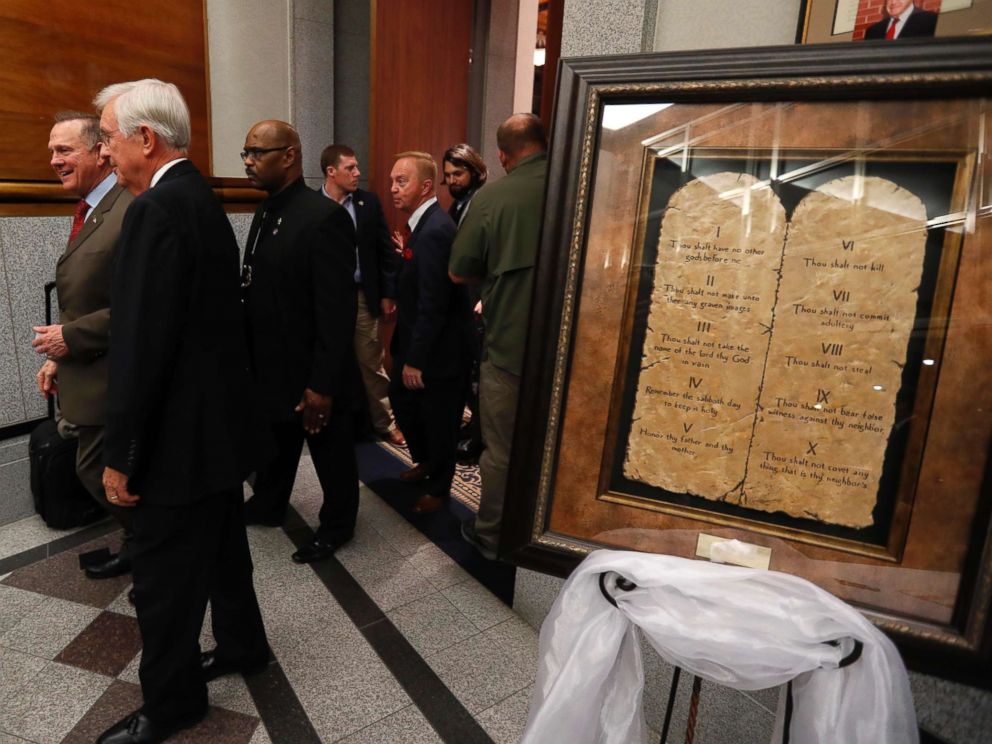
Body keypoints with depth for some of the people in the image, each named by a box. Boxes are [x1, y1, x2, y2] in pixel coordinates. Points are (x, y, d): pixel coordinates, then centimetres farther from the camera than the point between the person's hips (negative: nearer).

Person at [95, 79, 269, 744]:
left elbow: (141, 344, -24)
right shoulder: (203, 198, 10)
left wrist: (120, 455, -16)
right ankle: (243, 647, 43)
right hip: (222, 419, 9)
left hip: (182, 433, -9)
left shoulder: (156, 209, -20)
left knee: (165, 577, 8)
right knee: (224, 548, 23)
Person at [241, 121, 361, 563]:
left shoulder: (325, 217, -20)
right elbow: (257, 292, 10)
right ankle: (267, 506, 48)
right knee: (273, 448, 26)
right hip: (270, 367, 8)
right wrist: (250, 360, 10)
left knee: (331, 457, 13)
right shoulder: (264, 213, 8)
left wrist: (323, 384, -22)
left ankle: (337, 525, 35)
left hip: (312, 376, -8)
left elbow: (337, 311, -23)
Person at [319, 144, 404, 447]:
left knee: (372, 363, 8)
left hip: (361, 295, 1)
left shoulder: (369, 202, 1)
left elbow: (385, 251, 3)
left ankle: (385, 422, 21)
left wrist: (388, 294, 0)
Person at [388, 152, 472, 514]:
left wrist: (415, 359, -20)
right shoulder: (425, 223, 7)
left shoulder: (434, 231, -24)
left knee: (438, 420, 8)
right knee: (401, 400, 23)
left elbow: (433, 304, -26)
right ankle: (425, 462, 45)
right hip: (417, 341, 10)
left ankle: (438, 489, 29)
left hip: (437, 350, -10)